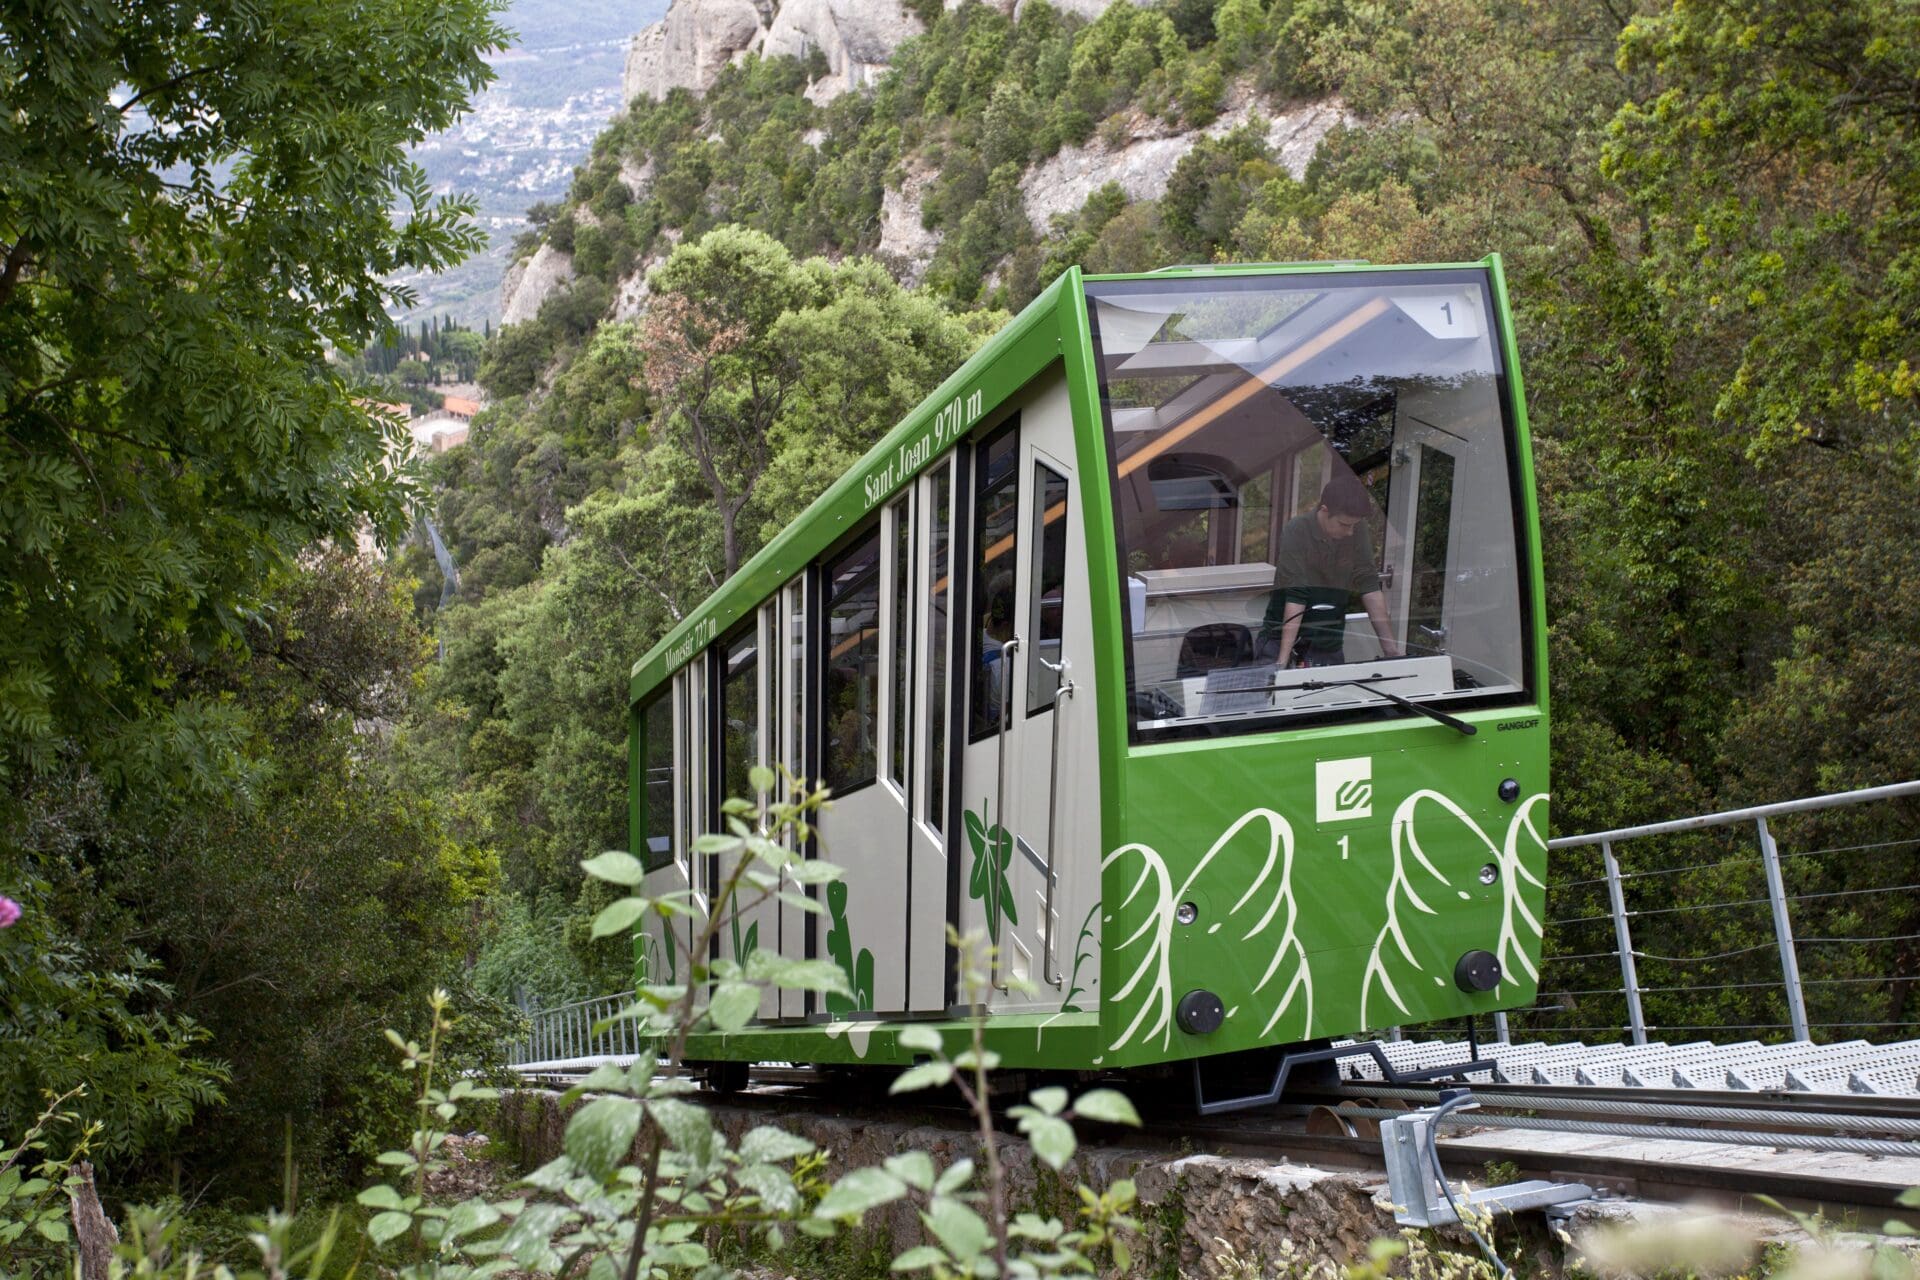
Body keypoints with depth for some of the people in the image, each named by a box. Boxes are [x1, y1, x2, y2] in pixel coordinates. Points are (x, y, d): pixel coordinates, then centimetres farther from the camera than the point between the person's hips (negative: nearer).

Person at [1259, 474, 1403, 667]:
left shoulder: (1357, 531, -3)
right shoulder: (1296, 532, -16)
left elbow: (1370, 587, -3)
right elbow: (1295, 598, -24)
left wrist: (1391, 648, -9)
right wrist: (1284, 659, -29)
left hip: (1330, 648, 4)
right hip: (1282, 642, -4)